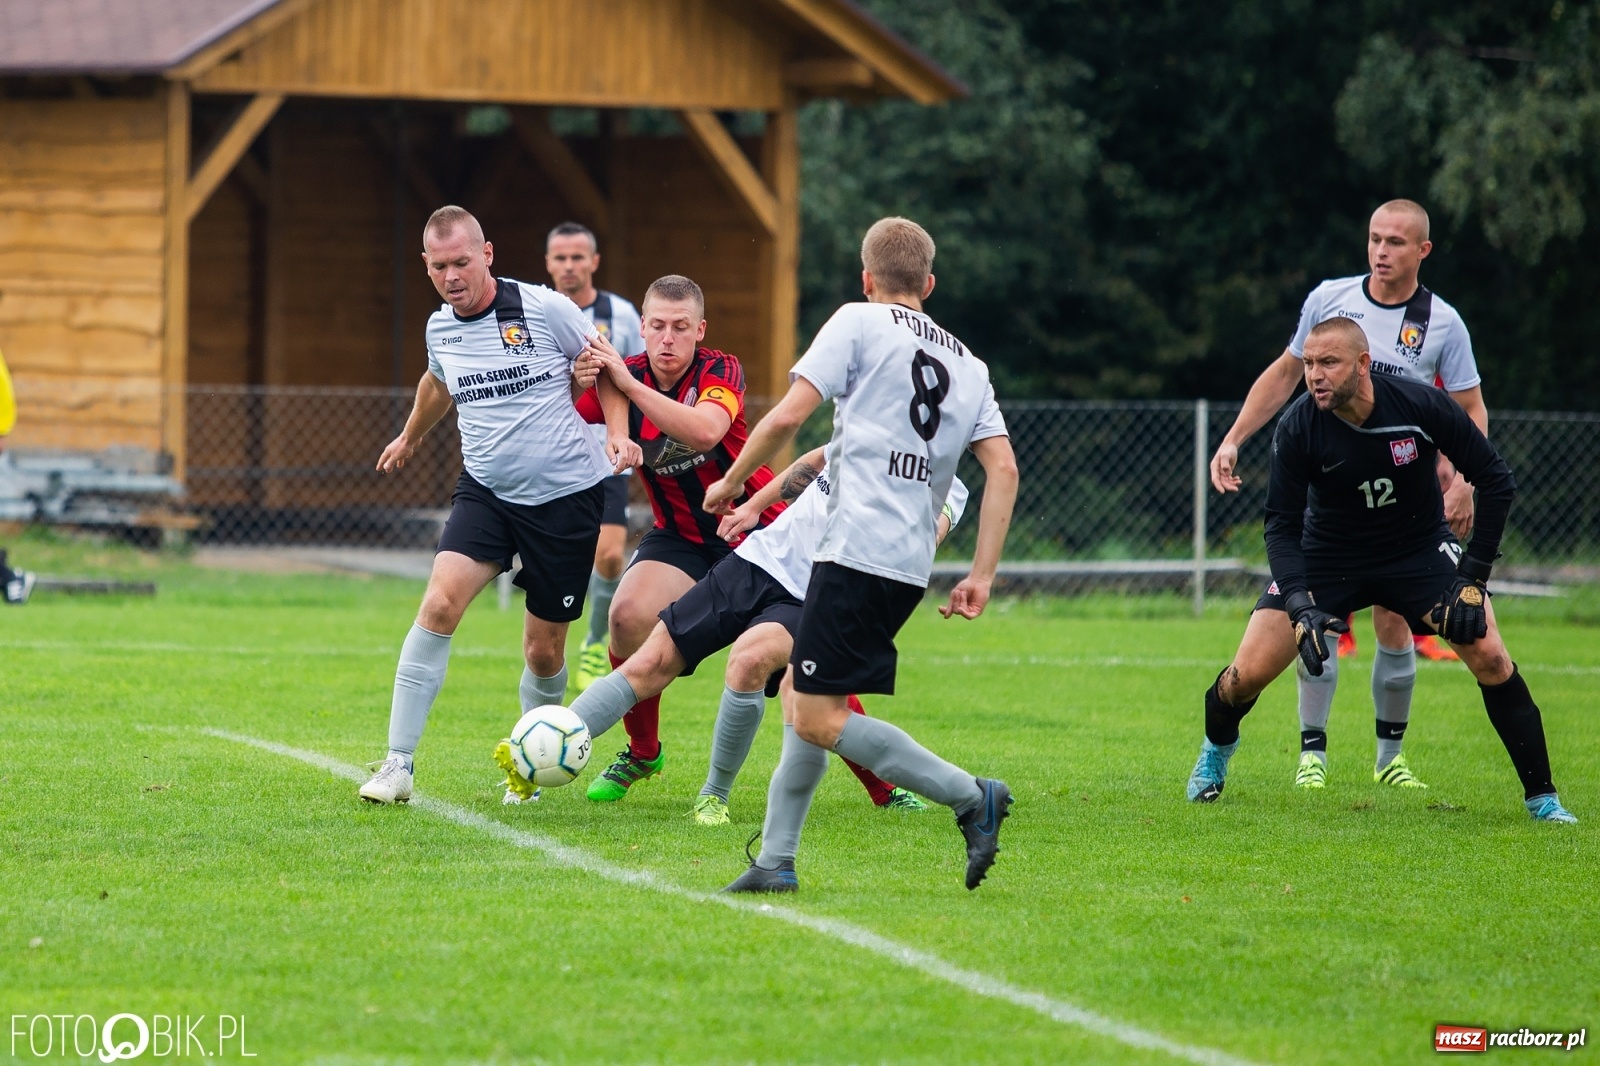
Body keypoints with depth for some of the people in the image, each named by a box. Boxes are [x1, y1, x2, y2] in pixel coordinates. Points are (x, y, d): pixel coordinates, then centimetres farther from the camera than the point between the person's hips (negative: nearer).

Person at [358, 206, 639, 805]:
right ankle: (398, 765, -18)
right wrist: (411, 436, 44)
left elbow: (604, 369, 4)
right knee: (440, 604, -20)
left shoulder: (545, 310, -11)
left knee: (544, 650, 3)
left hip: (566, 495, -3)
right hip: (485, 491, 3)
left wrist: (618, 436, -11)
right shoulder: (440, 329, 3)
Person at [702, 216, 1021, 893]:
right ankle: (775, 861, 15)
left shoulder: (859, 322, 2)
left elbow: (789, 414, -6)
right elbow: (1003, 468, 8)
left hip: (859, 550, -8)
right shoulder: (967, 365, 19)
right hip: (912, 564, 8)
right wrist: (981, 576, 6)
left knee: (820, 722, -10)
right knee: (800, 699, 17)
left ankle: (971, 797, -14)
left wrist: (731, 483, 8)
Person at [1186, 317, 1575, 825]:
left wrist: (1474, 577, -17)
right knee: (1249, 673, -8)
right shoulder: (1298, 427, -23)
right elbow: (1282, 526, -18)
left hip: (1419, 549, 0)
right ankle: (1216, 749, 28)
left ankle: (1541, 797, -4)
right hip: (1327, 556, 0)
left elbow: (1496, 479, -13)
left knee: (1490, 658, -19)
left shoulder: (1421, 405, -24)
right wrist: (1301, 608, -33)